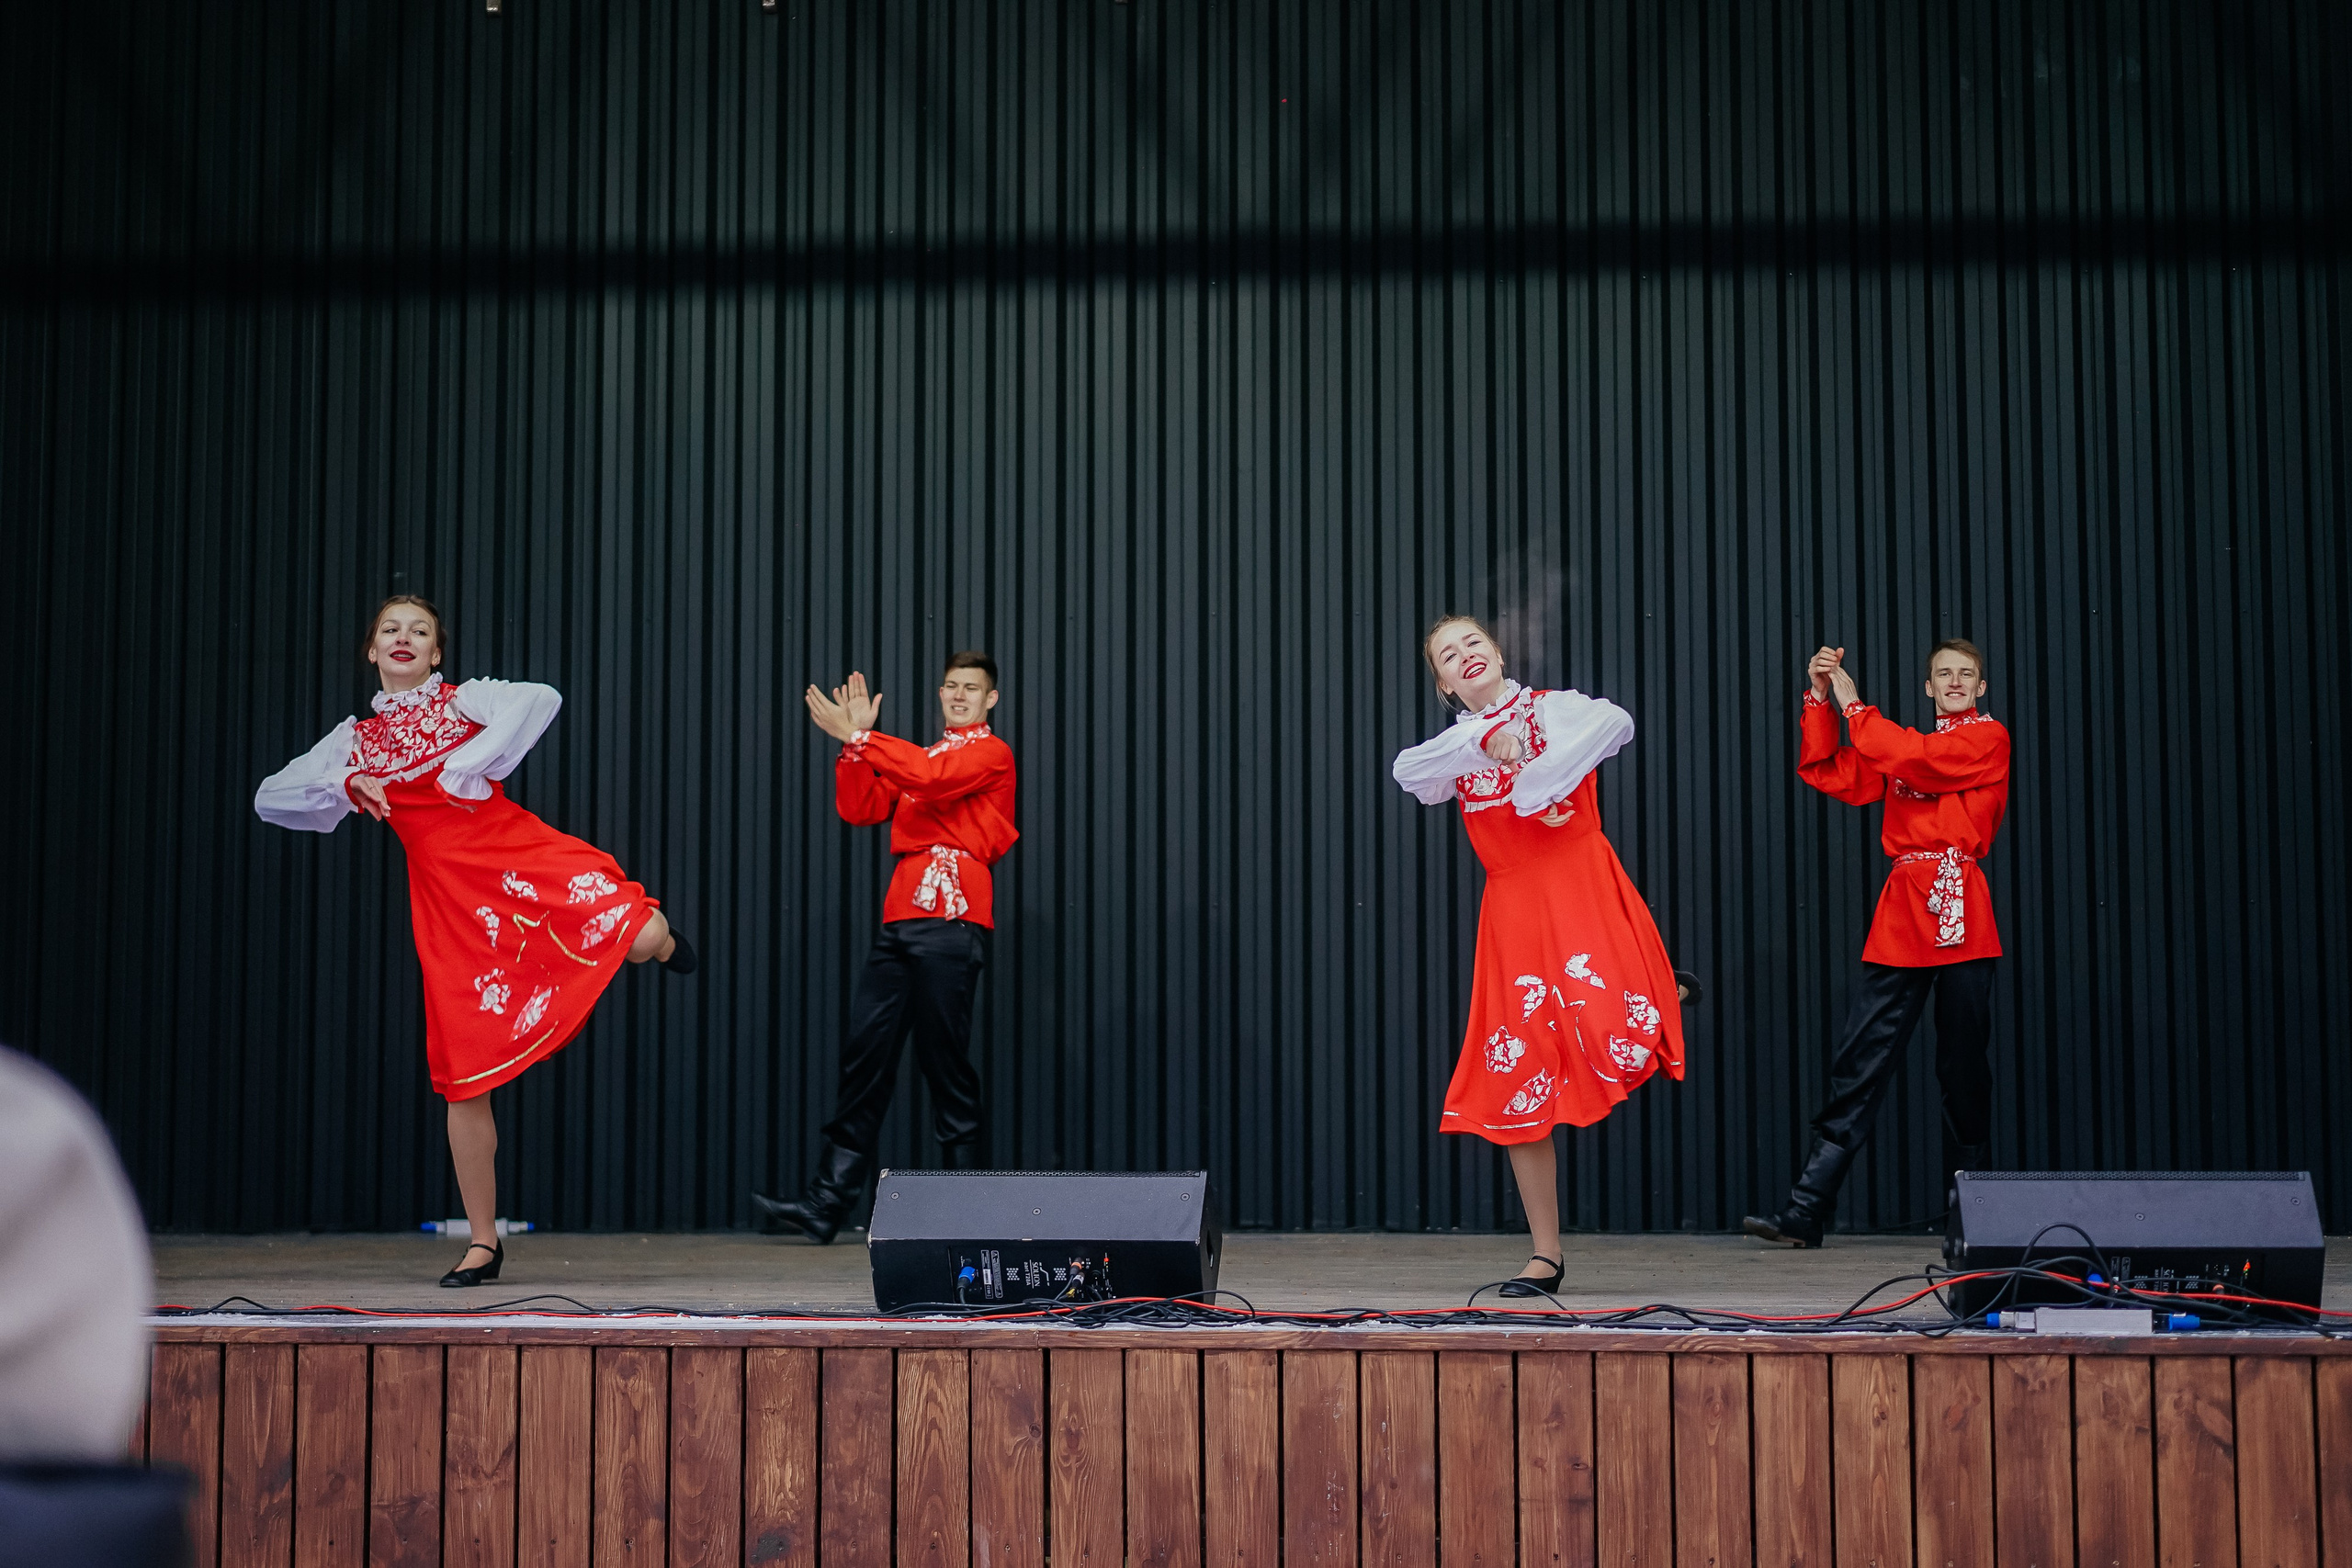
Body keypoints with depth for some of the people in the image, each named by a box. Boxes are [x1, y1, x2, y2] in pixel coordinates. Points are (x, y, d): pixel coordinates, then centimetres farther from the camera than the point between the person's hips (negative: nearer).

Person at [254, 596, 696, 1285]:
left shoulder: (466, 700, 9)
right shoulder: (355, 739, 17)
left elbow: (541, 700, -11)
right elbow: (270, 798, 14)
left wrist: (466, 767, -16)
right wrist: (345, 785, -3)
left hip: (516, 850, -2)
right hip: (446, 894, 2)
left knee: (644, 937, -23)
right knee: (464, 1074, -1)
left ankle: (662, 940, 20)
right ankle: (483, 1242, 11)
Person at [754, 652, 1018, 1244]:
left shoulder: (991, 753, 3)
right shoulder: (919, 756, 27)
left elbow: (932, 776, -16)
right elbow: (859, 809, 16)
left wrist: (857, 735, -15)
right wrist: (856, 742, 4)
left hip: (951, 915, -7)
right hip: (902, 913, 7)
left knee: (944, 1058, -8)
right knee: (865, 1051, 2)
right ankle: (827, 1202, 2)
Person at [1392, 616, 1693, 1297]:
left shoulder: (1556, 708, 6)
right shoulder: (1454, 749, 15)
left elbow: (1616, 724, -18)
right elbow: (1407, 773, -8)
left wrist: (1537, 787, -20)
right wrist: (1484, 738, -18)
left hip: (1581, 885, -4)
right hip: (1512, 908, 4)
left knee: (1616, 1041, -26)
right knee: (1517, 1082, 2)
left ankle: (1668, 993, 13)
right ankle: (1545, 1256, 14)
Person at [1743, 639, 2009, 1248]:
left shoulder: (1989, 738, 4)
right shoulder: (1904, 744, 21)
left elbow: (1918, 761, -12)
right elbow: (1830, 775, 14)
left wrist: (1854, 706, -3)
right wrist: (1821, 700, 4)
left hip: (1959, 914, -4)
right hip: (1900, 913, 4)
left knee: (1963, 1070, 1)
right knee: (1858, 1063, -2)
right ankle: (1807, 1210, -6)